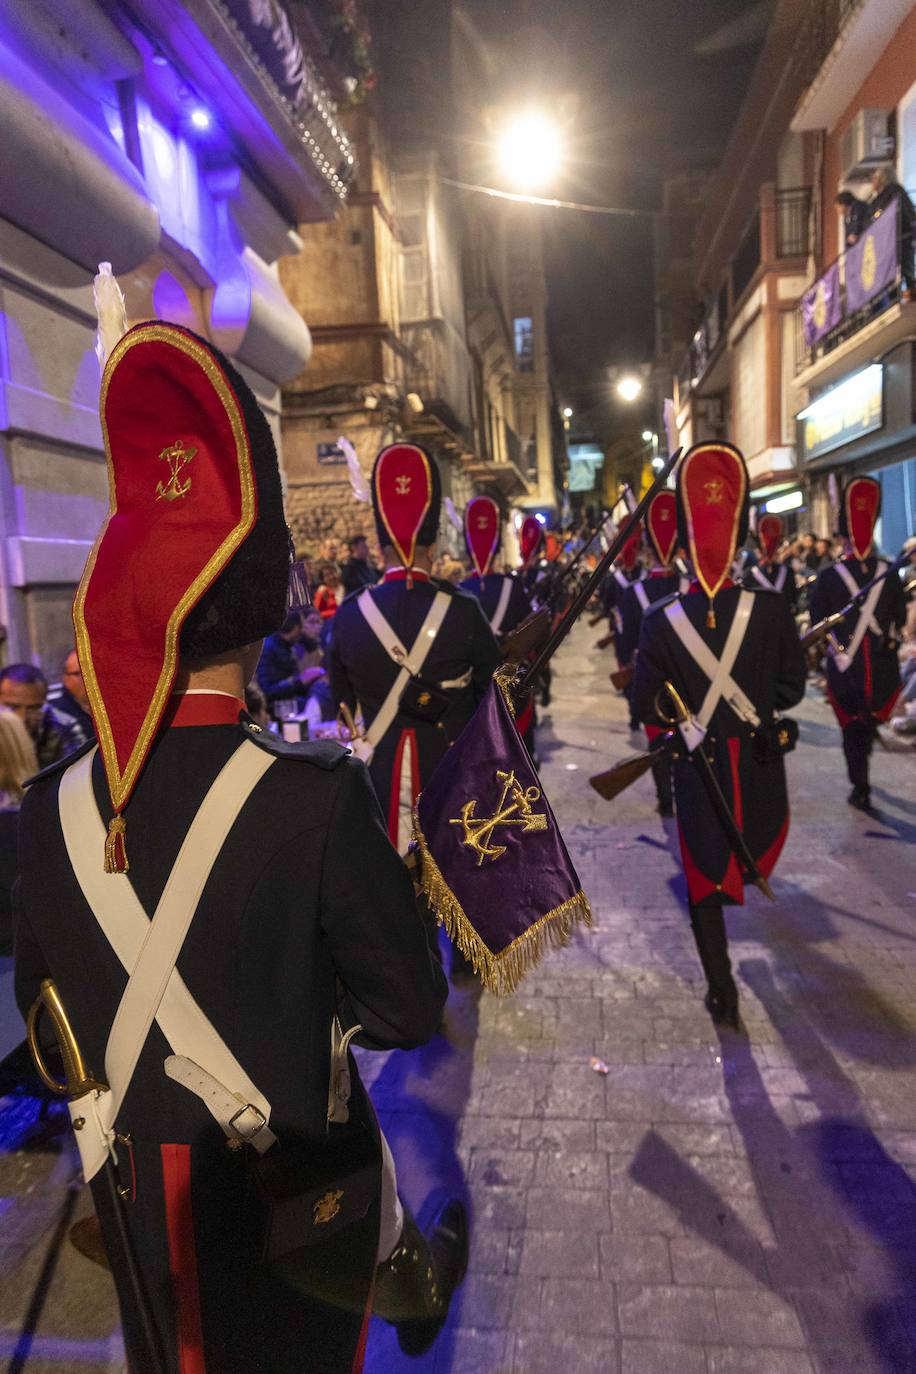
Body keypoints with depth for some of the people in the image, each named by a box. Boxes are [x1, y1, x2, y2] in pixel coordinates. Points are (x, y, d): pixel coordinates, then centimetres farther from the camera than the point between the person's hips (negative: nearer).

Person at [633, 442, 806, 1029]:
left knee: (704, 879, 12)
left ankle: (722, 991, 18)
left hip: (699, 767, -1)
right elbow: (792, 688, -4)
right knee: (761, 833, 34)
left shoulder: (661, 621, -16)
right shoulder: (773, 609, -15)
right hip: (760, 761, 1)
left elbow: (647, 706, -9)